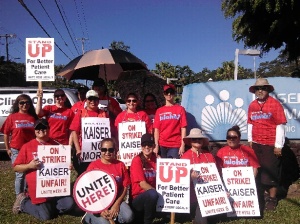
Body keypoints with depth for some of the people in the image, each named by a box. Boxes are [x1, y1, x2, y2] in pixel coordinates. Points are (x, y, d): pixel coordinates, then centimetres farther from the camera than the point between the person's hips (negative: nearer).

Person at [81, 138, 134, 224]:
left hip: (116, 201, 2)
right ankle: (89, 216, 8)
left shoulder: (120, 165, 3)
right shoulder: (93, 165, -4)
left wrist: (117, 204, -10)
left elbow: (125, 186, 3)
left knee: (128, 217, -25)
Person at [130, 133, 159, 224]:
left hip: (151, 197, 7)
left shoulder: (156, 159, 4)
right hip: (138, 198, -7)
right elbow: (142, 184, -16)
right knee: (152, 193, -33)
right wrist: (158, 192, -19)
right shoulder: (137, 160, -11)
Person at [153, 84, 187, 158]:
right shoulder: (159, 111, 9)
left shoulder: (180, 109, 4)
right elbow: (156, 129, 6)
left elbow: (183, 128, 0)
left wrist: (182, 145, -7)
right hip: (162, 145, 2)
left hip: (175, 146, -2)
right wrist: (156, 145, -1)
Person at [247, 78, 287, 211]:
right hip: (256, 144, 5)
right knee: (257, 172, 11)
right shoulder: (252, 105, 7)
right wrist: (250, 140, 10)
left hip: (271, 145, -5)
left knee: (271, 172, 4)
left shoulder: (275, 104, -9)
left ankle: (272, 199, 18)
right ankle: (259, 196, 26)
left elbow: (280, 126, -11)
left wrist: (278, 145, -13)